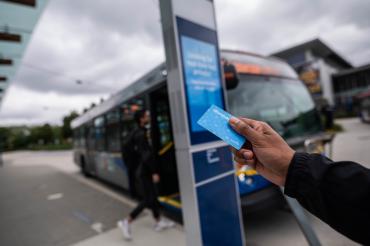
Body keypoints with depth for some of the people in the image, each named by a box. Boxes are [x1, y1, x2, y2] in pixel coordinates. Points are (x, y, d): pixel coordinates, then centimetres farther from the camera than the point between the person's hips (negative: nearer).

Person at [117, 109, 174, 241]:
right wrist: (154, 172, -24)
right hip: (146, 171, -10)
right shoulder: (142, 134, -20)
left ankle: (159, 222, 28)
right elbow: (146, 155, -25)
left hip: (145, 169, 10)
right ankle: (127, 222, 7)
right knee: (148, 199, -3)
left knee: (153, 196, 16)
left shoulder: (141, 132, 11)